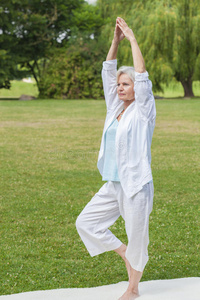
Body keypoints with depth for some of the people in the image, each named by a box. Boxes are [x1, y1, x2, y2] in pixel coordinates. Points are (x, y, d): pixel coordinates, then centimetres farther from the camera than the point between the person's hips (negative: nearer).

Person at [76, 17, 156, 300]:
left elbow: (142, 76, -19)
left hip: (136, 186, -7)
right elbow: (108, 73, 8)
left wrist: (133, 40, -15)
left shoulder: (143, 111, -8)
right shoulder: (115, 108, 8)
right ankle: (124, 253, 24)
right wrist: (116, 40, 0)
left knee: (136, 239, 5)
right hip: (113, 185, 7)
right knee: (85, 222, 7)